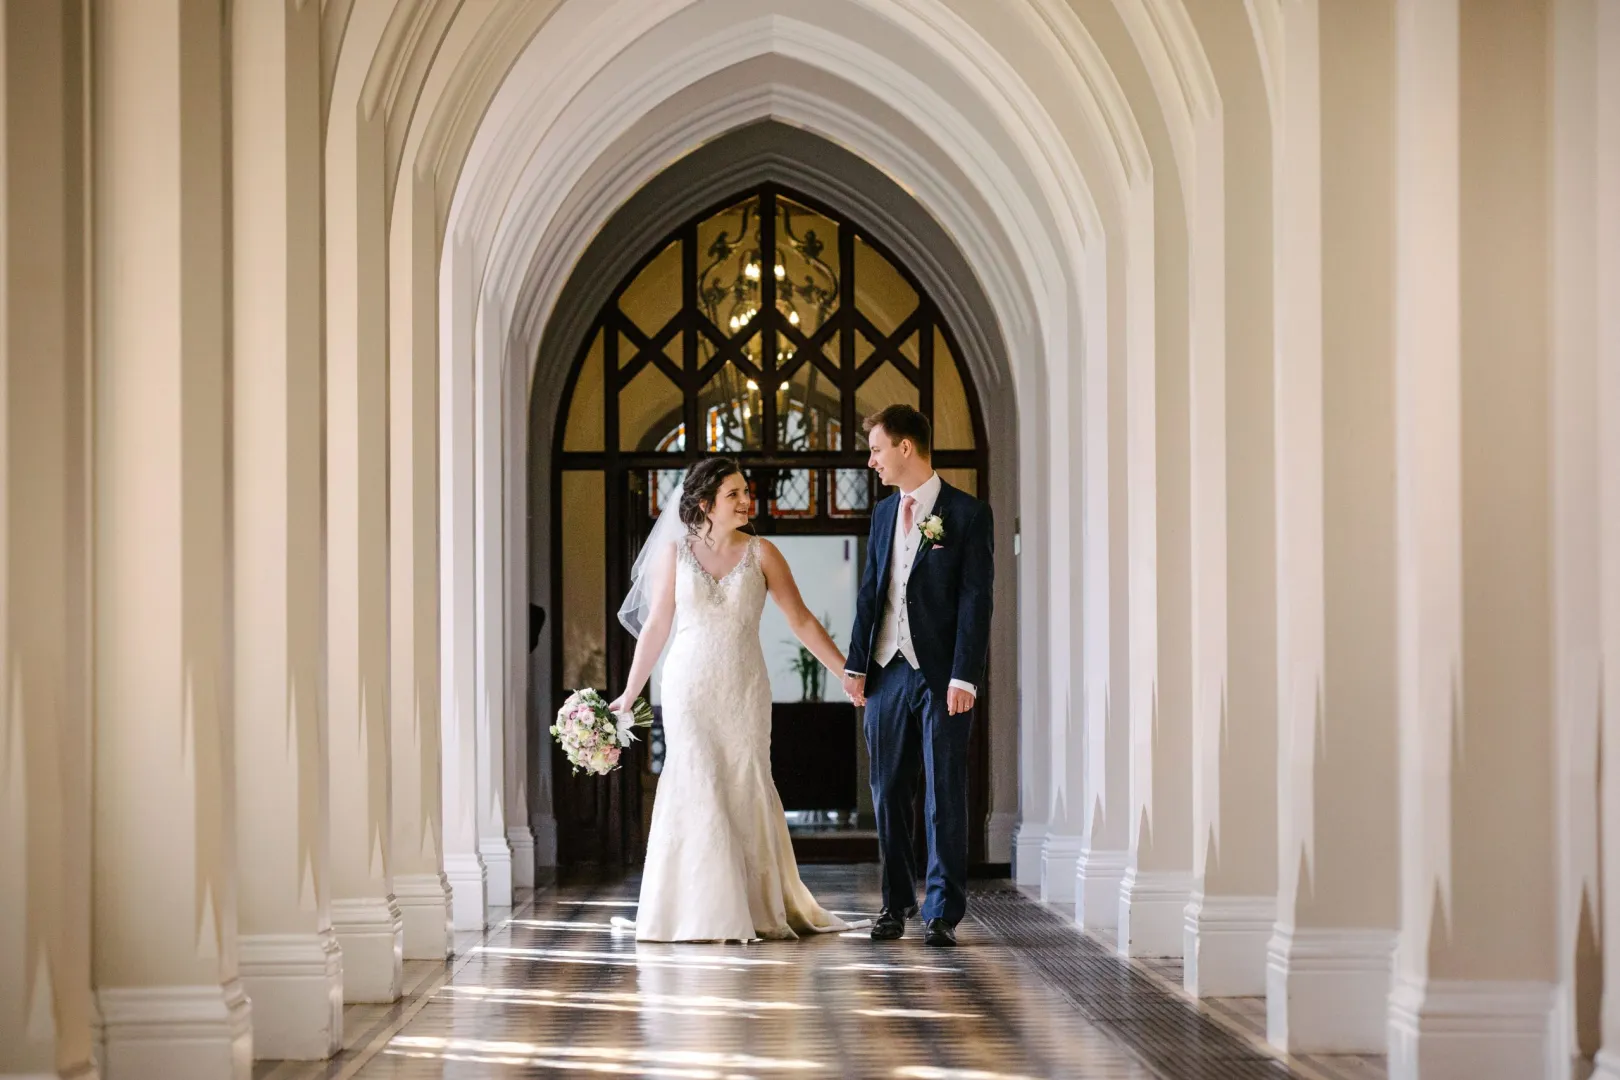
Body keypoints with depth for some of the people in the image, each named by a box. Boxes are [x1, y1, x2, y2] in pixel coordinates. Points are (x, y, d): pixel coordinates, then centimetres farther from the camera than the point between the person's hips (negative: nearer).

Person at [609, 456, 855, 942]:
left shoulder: (761, 553, 0)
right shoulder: (674, 552, 1)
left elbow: (802, 620, 2)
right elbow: (655, 627, 6)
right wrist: (629, 694, 7)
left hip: (744, 691, 0)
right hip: (689, 688, 0)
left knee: (746, 792, 2)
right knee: (699, 792, -4)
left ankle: (760, 908, 14)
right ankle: (705, 913, 5)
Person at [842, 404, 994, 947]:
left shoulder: (968, 514, -4)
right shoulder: (883, 513, 14)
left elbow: (976, 600, -8)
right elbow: (869, 592, 14)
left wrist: (963, 677, -15)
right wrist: (856, 664, 6)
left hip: (942, 677, -5)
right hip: (887, 672, 5)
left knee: (945, 796, -2)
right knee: (889, 794, 9)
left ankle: (941, 912, 3)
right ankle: (895, 904, 18)